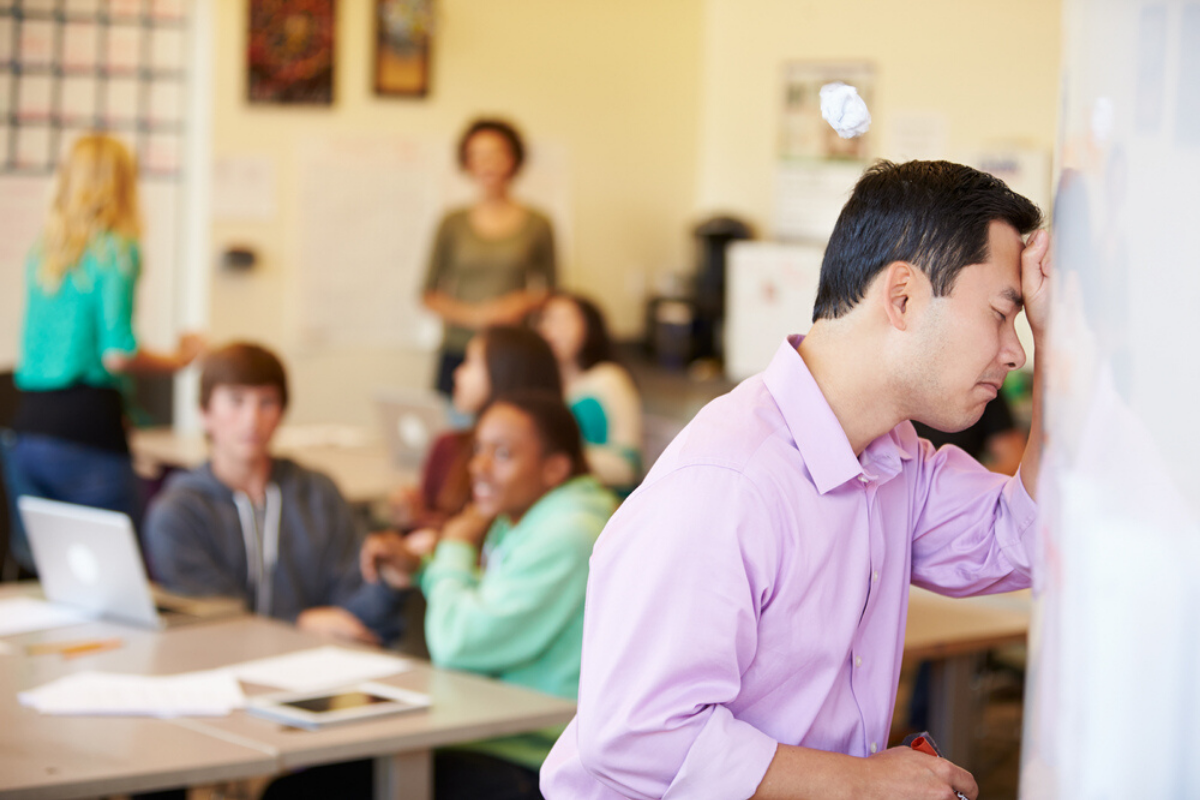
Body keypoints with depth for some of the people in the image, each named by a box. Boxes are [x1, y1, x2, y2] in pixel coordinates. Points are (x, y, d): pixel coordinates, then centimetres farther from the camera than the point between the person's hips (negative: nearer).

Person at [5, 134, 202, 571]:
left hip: (28, 423, 7)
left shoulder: (42, 249, 12)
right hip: (86, 424, -7)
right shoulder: (117, 251, -7)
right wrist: (179, 358, 4)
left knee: (37, 565, 9)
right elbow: (117, 353, -13)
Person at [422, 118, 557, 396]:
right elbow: (429, 295, 10)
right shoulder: (453, 224, 8)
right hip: (459, 351, 0)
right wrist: (471, 314, -6)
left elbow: (552, 291, 14)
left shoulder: (536, 224, 6)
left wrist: (524, 303, -6)